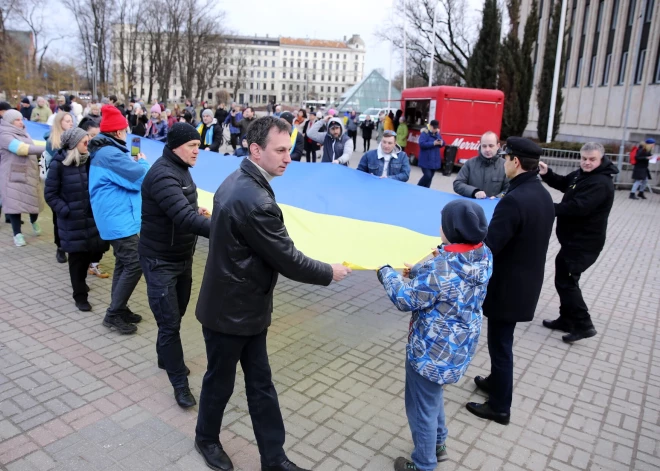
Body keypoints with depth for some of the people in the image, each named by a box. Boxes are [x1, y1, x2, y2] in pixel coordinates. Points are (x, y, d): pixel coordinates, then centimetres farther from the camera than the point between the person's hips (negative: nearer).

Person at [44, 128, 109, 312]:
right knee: (77, 257, 4)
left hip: (92, 217, 5)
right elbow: (50, 194, -6)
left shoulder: (89, 161, 3)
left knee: (90, 253, 13)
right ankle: (80, 296, 16)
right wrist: (65, 211, -14)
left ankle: (80, 281, 40)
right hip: (73, 220, -4)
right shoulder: (59, 164, -10)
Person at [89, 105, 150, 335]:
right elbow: (140, 179, -17)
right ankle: (113, 314, 0)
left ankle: (118, 309, 25)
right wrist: (142, 162, 2)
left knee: (124, 264, 16)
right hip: (118, 219, -11)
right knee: (134, 264, -9)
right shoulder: (110, 154, -20)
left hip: (116, 217, 11)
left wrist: (134, 162, 6)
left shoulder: (103, 151, 15)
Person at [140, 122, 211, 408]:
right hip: (160, 261, -9)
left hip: (183, 256, 9)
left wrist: (196, 211, -4)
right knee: (170, 322, -1)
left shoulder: (180, 169, 6)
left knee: (177, 313, 21)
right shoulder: (162, 174, -25)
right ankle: (180, 382, 12)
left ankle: (166, 358, 43)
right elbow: (183, 217, -38)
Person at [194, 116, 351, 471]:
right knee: (220, 381, 16)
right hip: (231, 311, -9)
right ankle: (206, 438, 44)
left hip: (242, 306, 9)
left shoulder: (237, 180, 2)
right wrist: (330, 273, -9)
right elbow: (287, 260, -23)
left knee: (260, 384, 16)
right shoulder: (255, 201, -30)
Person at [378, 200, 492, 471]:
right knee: (433, 395, 31)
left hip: (432, 351, -8)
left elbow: (405, 300, -18)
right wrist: (419, 274, 7)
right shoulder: (485, 256, -7)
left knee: (422, 407, 14)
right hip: (462, 347, 8)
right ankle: (438, 445, 49)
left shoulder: (438, 268, -31)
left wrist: (386, 273, -4)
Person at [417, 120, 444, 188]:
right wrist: (433, 143, -23)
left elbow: (442, 143, 17)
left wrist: (441, 143, -8)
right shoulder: (424, 133, -11)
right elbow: (422, 144, -22)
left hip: (434, 160, 7)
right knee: (427, 175, -15)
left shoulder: (437, 133, 10)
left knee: (430, 176, 10)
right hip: (426, 160, -7)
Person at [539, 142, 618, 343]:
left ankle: (583, 325, 3)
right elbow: (563, 183, 22)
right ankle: (566, 319, 28)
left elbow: (577, 207, -33)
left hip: (584, 242, -10)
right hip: (573, 238, 10)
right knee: (563, 278, 16)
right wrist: (547, 174, 2)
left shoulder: (600, 183, -22)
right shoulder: (581, 174, 8)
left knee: (566, 280, -7)